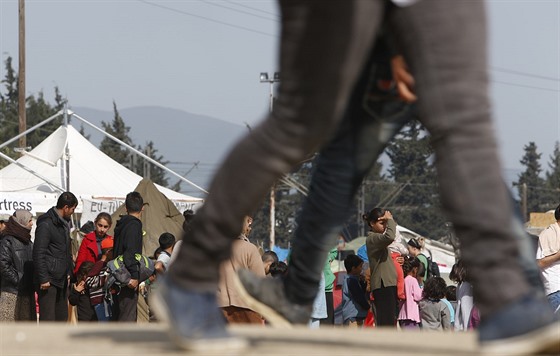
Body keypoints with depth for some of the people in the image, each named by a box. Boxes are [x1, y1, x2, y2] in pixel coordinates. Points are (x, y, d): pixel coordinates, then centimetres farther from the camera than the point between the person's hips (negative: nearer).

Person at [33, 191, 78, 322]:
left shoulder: (64, 223, 15)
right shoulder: (46, 224, -14)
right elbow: (38, 254, -18)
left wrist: (68, 272, 13)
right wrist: (43, 279, -20)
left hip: (61, 280, 9)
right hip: (48, 280, -9)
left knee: (62, 317, 11)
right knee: (47, 318, -10)